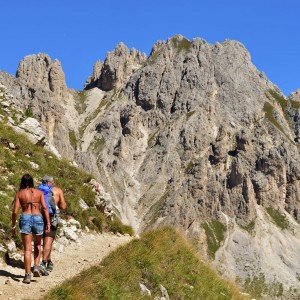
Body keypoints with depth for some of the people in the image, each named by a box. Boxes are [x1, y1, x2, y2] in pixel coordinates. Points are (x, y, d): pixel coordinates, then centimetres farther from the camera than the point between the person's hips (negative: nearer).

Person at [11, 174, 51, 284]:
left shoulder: (19, 194, 5)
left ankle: (27, 275, -2)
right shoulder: (39, 192, 7)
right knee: (37, 244, 24)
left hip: (25, 219, -1)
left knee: (27, 249, 3)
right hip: (38, 219, 1)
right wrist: (48, 223, -2)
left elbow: (15, 212, -2)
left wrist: (13, 226, 6)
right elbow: (45, 208, -2)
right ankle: (36, 266, 8)